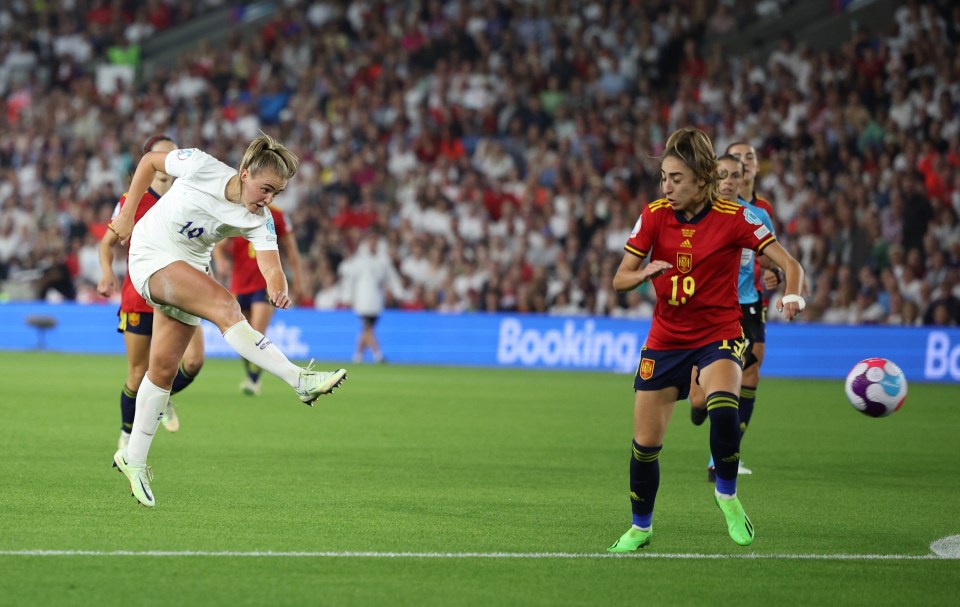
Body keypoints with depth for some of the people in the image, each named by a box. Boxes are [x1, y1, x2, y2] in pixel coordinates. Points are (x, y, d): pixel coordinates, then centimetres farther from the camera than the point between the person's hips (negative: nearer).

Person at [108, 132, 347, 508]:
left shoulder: (259, 220, -12)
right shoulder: (200, 167, -19)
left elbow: (271, 267, -25)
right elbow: (149, 161, -3)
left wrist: (278, 289, -48)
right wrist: (127, 216, -3)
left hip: (189, 270, 5)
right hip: (151, 255, -5)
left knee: (164, 368, 3)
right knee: (225, 307, -27)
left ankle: (134, 458, 16)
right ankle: (300, 380, -38)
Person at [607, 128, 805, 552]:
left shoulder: (733, 218, -13)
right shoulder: (654, 216, -5)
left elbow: (790, 265, -12)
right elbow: (620, 280, -1)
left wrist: (792, 296, -34)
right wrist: (644, 273, -24)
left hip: (719, 334, -3)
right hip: (665, 338, 3)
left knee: (723, 410, -33)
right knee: (645, 443, 3)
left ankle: (726, 493, -6)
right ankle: (640, 526, 28)